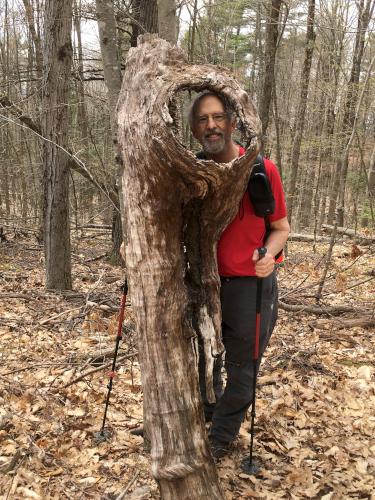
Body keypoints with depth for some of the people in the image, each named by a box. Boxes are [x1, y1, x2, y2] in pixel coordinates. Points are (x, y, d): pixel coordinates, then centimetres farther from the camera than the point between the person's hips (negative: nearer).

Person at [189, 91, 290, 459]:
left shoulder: (262, 170, -12)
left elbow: (281, 227, -3)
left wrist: (269, 254, -23)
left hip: (250, 286, -3)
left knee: (241, 368, 9)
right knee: (202, 359, 22)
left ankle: (221, 436, 30)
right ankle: (208, 409, 50)